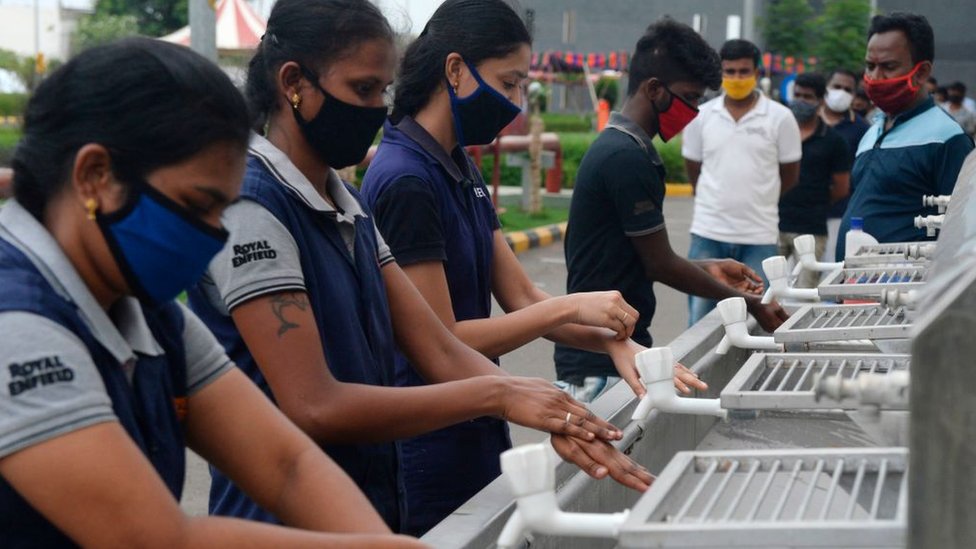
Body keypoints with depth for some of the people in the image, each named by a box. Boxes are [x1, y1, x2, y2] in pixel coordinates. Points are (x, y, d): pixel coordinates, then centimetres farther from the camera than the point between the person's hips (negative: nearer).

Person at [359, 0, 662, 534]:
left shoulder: (462, 169, 9)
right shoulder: (405, 180, -19)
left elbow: (522, 299, 6)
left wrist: (613, 341, -10)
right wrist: (570, 307, -15)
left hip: (476, 431, 9)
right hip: (430, 448, -9)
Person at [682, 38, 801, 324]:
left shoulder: (780, 118, -1)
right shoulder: (702, 116, 4)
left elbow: (789, 174, 8)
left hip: (759, 237, -1)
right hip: (708, 233, 1)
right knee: (700, 320, 4)